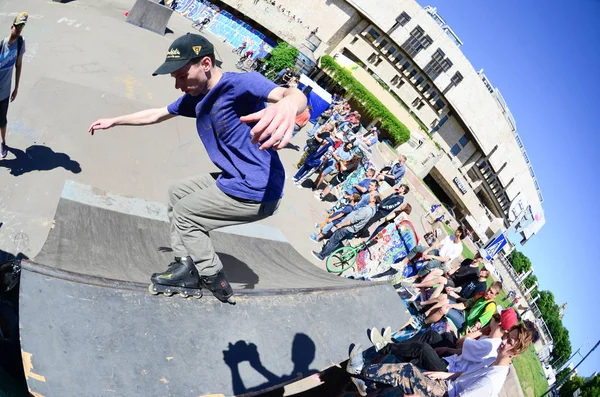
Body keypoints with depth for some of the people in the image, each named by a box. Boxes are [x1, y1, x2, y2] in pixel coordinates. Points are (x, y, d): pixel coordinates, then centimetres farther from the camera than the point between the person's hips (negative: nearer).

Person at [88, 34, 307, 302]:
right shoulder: (195, 98, 6)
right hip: (235, 180, 10)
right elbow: (156, 115, 23)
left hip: (256, 191, -10)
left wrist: (288, 105, -64)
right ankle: (186, 265, 21)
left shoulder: (239, 83, -21)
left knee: (184, 213, 3)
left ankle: (215, 281, 12)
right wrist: (114, 121, 27)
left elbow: (293, 94, -40)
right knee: (177, 192, 23)